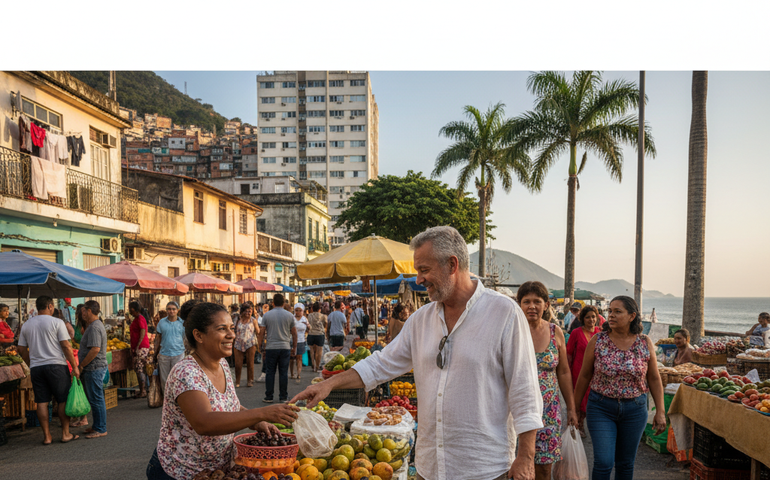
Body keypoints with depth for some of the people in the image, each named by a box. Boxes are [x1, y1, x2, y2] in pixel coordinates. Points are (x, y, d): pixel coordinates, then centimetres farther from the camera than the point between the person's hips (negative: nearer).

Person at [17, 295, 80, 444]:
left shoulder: (26, 325, 9)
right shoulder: (56, 322, -7)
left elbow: (22, 350, 13)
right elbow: (66, 346, -11)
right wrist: (75, 367, -6)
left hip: (36, 368, 5)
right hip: (56, 365, -5)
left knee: (41, 402, 8)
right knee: (64, 400, 4)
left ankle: (47, 436, 12)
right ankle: (65, 434, 7)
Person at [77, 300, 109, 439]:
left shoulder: (94, 327, -18)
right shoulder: (96, 325, 17)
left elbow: (95, 349, -26)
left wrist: (81, 365, -20)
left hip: (94, 368, -11)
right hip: (93, 369, 11)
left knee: (96, 399, -4)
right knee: (94, 399, 17)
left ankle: (101, 429, 2)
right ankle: (97, 426, 26)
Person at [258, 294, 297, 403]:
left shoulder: (267, 315, 0)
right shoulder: (290, 315, 1)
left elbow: (262, 333, 2)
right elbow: (294, 333, 4)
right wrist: (294, 347, 14)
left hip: (271, 348, 0)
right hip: (285, 347, 0)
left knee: (270, 372, 7)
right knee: (283, 373, 5)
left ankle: (269, 397, 12)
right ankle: (283, 397, 10)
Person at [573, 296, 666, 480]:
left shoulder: (645, 343, -3)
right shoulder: (597, 341, -6)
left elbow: (654, 379, 4)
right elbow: (584, 376, 1)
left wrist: (660, 411, 1)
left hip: (634, 409, 2)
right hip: (601, 408, -1)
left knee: (626, 464, 13)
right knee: (603, 462, -7)